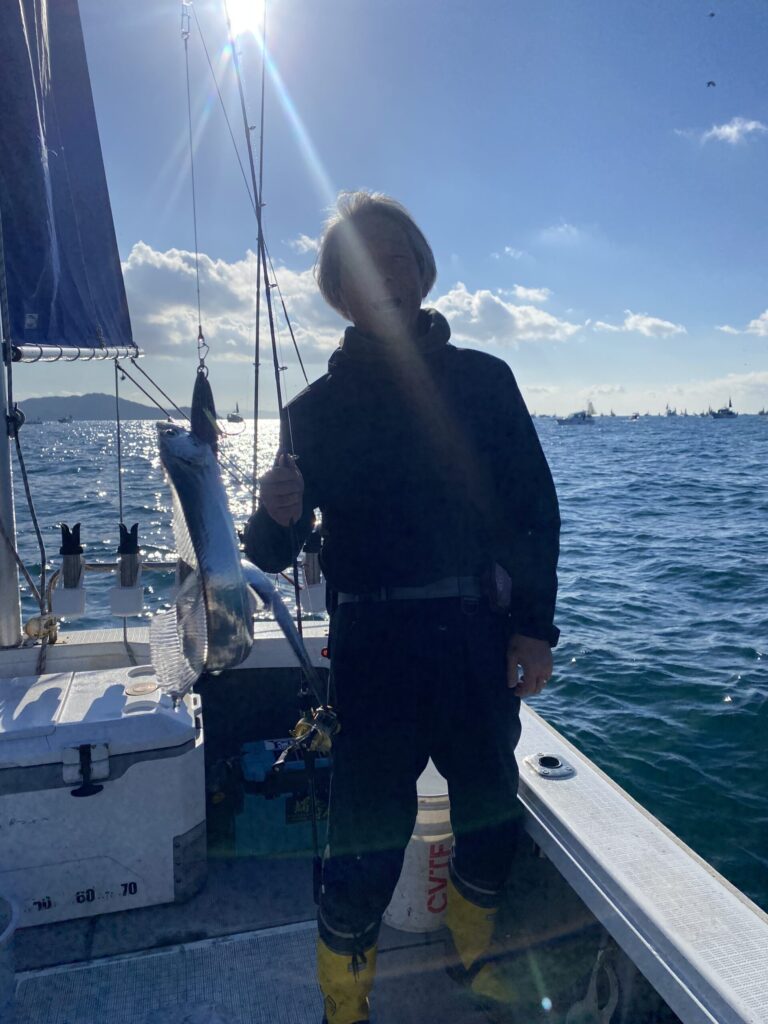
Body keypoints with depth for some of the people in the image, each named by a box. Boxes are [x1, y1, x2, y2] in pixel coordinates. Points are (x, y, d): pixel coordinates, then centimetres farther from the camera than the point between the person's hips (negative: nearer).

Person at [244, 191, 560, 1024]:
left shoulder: (482, 380, 5)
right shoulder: (314, 409, 3)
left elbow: (534, 510, 4)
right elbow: (274, 555, 2)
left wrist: (533, 626, -4)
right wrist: (277, 519, -21)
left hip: (478, 642, 2)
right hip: (372, 651, -1)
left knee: (492, 819, 17)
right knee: (366, 847, 1)